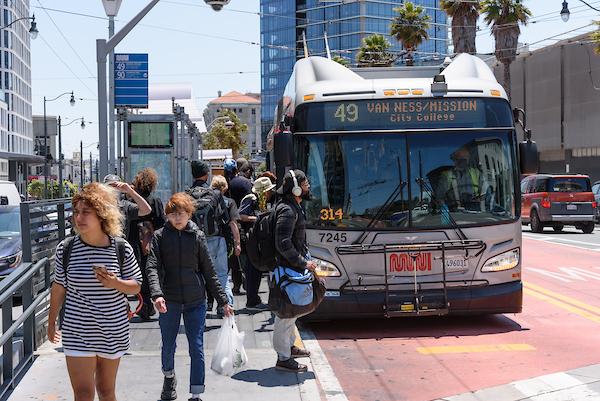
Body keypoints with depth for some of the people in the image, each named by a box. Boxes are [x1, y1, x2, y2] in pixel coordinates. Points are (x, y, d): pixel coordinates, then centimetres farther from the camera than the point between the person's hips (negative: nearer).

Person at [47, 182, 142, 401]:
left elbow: (136, 286, 2)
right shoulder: (65, 249, -5)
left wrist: (115, 283, -19)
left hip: (113, 332, 1)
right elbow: (58, 288, 6)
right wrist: (51, 323, 14)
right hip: (77, 333, -1)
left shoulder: (121, 249, -6)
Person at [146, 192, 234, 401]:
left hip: (196, 301, 0)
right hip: (169, 301, 0)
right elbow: (153, 267, -11)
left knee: (197, 348, -2)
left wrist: (223, 300, 5)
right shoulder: (160, 236, -1)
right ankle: (169, 378, 41)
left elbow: (209, 271, 6)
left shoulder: (197, 236, 2)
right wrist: (157, 294, -28)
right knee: (168, 346, 12)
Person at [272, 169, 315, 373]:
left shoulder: (295, 207, 14)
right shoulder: (287, 211, -20)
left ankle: (289, 346, 38)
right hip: (288, 269, -11)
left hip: (294, 267, 11)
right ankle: (283, 358, -1)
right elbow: (283, 244, -25)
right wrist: (303, 263, -19)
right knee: (286, 312, -6)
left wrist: (306, 258, 15)